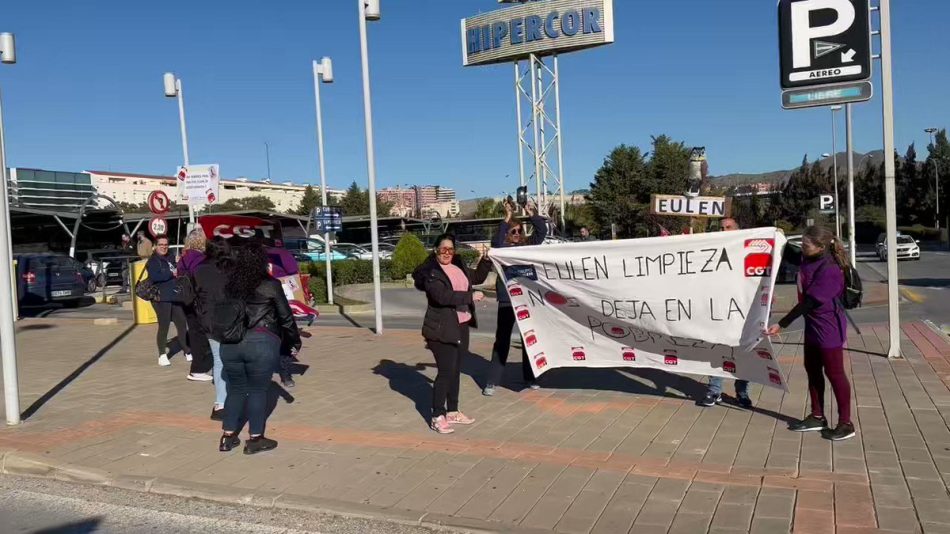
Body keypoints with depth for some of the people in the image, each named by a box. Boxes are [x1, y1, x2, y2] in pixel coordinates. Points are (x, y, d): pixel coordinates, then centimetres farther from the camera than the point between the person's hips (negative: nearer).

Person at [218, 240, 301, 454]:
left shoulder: (229, 285, 7)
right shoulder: (271, 285, -3)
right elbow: (285, 317, 1)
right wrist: (295, 341, 13)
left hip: (230, 343, 4)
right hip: (261, 343, -4)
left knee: (236, 388, 17)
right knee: (258, 389, 6)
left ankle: (228, 436, 21)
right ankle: (255, 439, 10)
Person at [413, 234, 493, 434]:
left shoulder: (458, 266, 11)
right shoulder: (430, 272, -12)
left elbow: (477, 277, 26)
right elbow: (443, 296, -26)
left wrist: (485, 260, 11)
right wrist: (470, 297, -23)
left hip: (461, 326, 7)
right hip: (441, 329, -7)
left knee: (455, 371, 14)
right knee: (446, 372, -8)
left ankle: (452, 412, 25)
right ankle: (437, 417, 2)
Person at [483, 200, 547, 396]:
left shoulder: (528, 245, 8)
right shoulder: (501, 247, -3)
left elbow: (542, 231, 3)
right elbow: (496, 242, -24)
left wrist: (533, 215, -11)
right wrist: (506, 219, -29)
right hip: (507, 300, -4)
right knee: (502, 339, -1)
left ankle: (529, 377, 24)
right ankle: (492, 381, 4)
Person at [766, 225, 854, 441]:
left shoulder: (829, 270, -26)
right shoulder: (809, 260, 1)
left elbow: (809, 302, -26)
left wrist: (781, 325, -25)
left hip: (828, 328, -10)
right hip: (813, 326, 10)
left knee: (834, 373, 1)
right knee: (812, 370, 17)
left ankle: (846, 423, 14)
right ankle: (817, 417, 30)